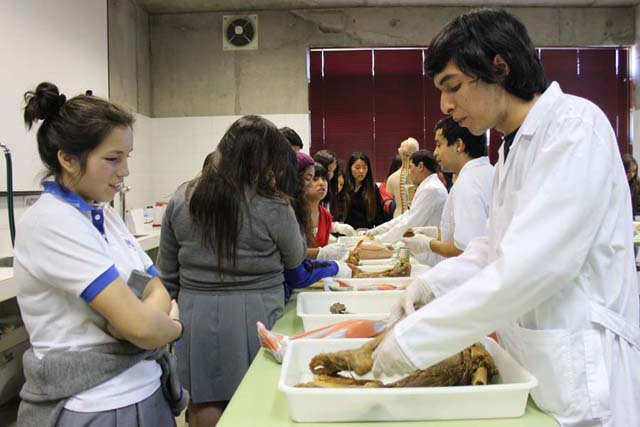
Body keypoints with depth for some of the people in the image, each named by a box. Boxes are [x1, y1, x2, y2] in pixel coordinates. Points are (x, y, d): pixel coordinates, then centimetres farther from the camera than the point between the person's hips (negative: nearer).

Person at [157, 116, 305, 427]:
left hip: (197, 316, 3)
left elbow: (167, 274, 6)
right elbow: (294, 259, 4)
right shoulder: (273, 207, -14)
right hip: (253, 316, -3)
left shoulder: (181, 200, -1)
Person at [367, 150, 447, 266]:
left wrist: (379, 239, -9)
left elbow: (408, 224, -19)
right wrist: (376, 231, 12)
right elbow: (406, 217, 16)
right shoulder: (430, 187, 15)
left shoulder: (431, 190, -18)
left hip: (430, 260, -9)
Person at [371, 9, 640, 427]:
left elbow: (531, 265, -27)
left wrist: (413, 337, -24)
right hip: (531, 362, 8)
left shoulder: (575, 125, -17)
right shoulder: (516, 145, 10)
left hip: (581, 372, -8)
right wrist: (432, 283, 2)